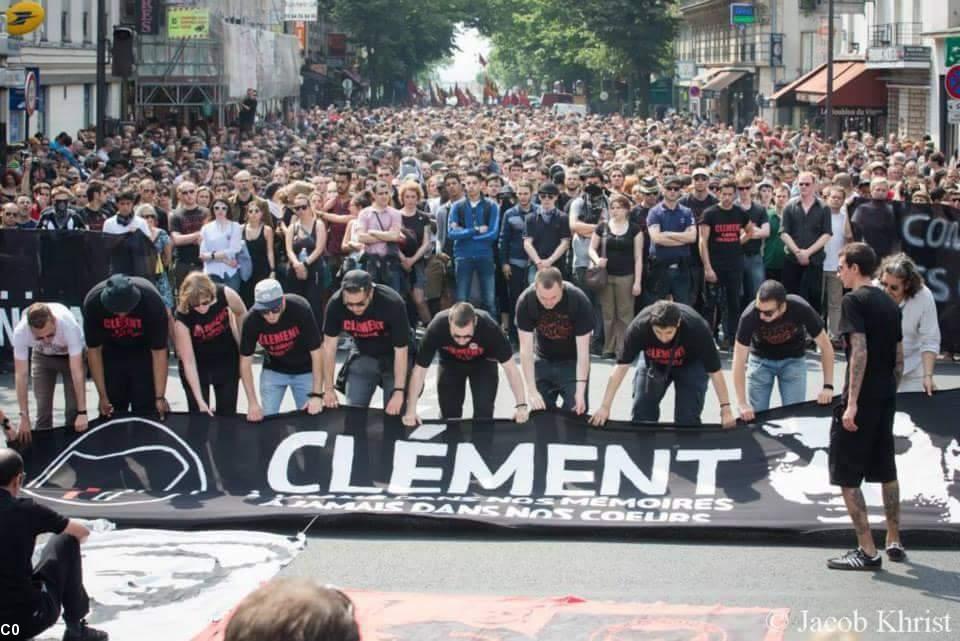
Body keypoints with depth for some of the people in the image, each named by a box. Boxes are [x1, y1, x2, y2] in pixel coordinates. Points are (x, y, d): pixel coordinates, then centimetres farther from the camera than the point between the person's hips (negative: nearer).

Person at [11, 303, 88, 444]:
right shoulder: (20, 332, -36)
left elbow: (77, 372, -38)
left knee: (73, 410, -9)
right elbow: (21, 375, -30)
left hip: (71, 355, -2)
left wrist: (82, 412, -37)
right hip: (42, 357, 2)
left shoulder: (69, 325, -42)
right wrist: (24, 417, -29)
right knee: (43, 409, -2)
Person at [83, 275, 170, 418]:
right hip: (112, 352, 2)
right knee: (112, 411, -2)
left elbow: (159, 352, -25)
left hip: (144, 351, -1)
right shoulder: (93, 302, -29)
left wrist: (160, 397, -23)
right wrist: (103, 396, -15)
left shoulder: (152, 301, -34)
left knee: (146, 409, -9)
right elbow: (94, 350, -17)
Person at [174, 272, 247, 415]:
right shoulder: (182, 319, -31)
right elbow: (188, 362, -27)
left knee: (227, 415, 8)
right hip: (198, 367, -2)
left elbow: (241, 314, -3)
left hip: (227, 362, 2)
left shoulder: (225, 294, -27)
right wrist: (199, 400, -30)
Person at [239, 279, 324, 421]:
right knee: (266, 418, -3)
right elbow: (245, 362, -14)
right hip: (273, 370, 1)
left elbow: (316, 352, -23)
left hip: (304, 371, -1)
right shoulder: (251, 320, -25)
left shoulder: (301, 309, -31)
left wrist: (317, 395, -27)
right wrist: (252, 403, -20)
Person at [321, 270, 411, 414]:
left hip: (393, 357, -3)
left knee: (395, 412, -8)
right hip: (363, 355, 3)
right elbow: (329, 344, -13)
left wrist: (399, 391, -27)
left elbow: (401, 350, -25)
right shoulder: (335, 304, -25)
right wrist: (329, 389, -12)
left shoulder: (393, 303, -33)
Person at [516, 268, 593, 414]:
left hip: (572, 361, -2)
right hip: (543, 360, 2)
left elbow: (583, 350, -24)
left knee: (575, 412, -9)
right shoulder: (525, 302, -25)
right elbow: (526, 349, -22)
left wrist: (580, 391, -30)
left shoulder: (580, 301, -29)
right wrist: (532, 391, -28)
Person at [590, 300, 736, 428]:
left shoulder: (696, 328, -39)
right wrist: (605, 407, -28)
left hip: (690, 364, -2)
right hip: (653, 364, 2)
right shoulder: (639, 327, -36)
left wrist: (726, 409, -26)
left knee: (688, 420, -10)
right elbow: (622, 366, -29)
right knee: (641, 415, 0)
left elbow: (715, 370, -30)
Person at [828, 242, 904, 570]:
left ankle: (867, 552, -5)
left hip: (861, 399, -8)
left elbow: (859, 350, -20)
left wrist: (852, 402, -21)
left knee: (846, 476, -2)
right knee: (886, 471, 19)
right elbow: (899, 358, 14)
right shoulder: (890, 303, 12)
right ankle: (894, 543, 26)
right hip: (886, 398, 8)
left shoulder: (854, 301, -11)